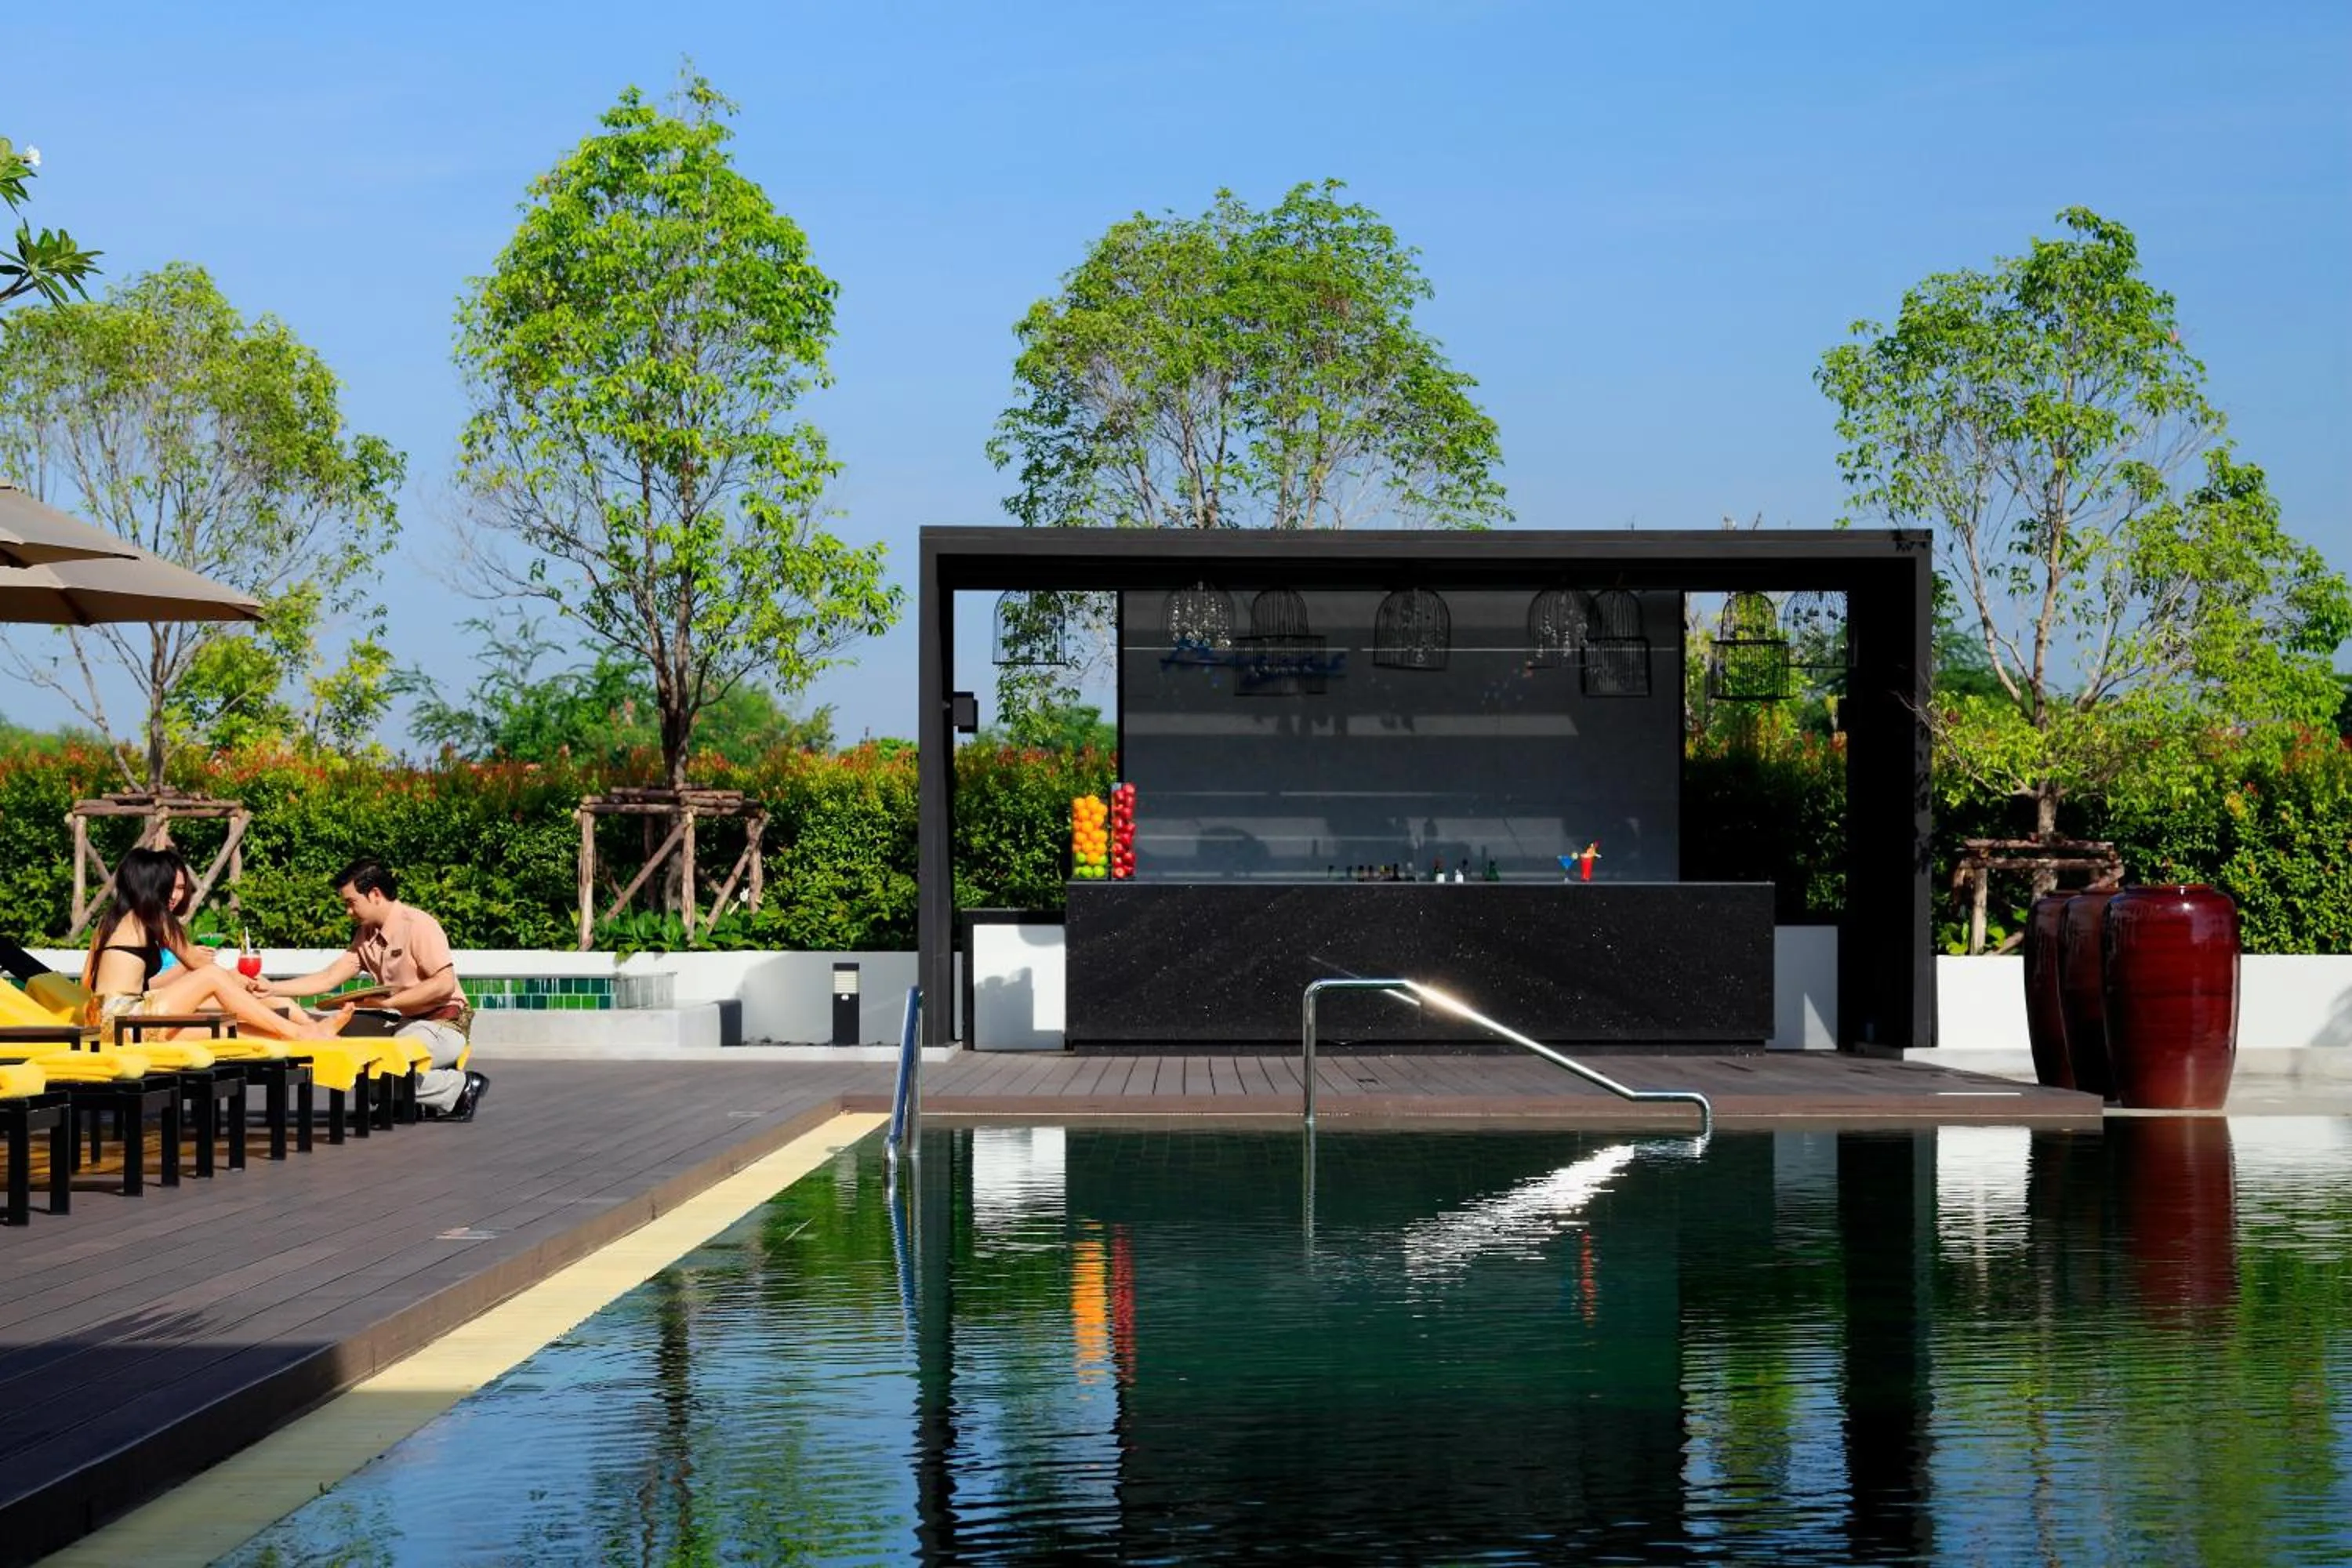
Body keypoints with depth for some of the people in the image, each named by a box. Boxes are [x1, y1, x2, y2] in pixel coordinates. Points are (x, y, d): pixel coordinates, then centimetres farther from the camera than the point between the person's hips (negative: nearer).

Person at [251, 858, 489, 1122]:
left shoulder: (417, 925, -13)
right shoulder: (365, 936, 12)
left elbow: (444, 983, -21)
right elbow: (327, 979, 10)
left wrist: (388, 1001, -21)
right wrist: (272, 988, 1)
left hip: (444, 1023, -9)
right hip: (409, 1022, 9)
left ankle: (460, 1087, -8)